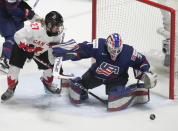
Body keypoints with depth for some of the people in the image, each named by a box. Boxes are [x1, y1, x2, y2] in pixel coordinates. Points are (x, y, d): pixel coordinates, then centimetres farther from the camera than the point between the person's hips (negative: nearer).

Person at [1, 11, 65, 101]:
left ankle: (48, 83, 31)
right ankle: (11, 88, 7)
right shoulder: (35, 28, -40)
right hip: (22, 45, -5)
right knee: (15, 66, -11)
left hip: (41, 49, 5)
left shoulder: (57, 34, -19)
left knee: (49, 67, 0)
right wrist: (27, 48, -40)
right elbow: (18, 35, -36)